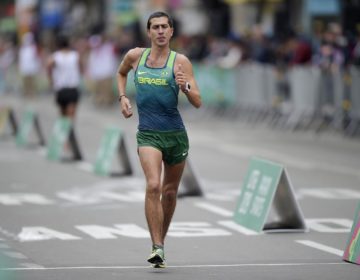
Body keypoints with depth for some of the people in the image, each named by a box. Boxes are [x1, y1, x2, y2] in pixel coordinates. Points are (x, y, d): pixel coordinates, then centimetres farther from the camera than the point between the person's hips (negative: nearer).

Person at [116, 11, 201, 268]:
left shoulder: (180, 61, -2)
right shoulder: (135, 56, 4)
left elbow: (198, 102, -6)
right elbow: (121, 74, 29)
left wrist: (185, 87, -25)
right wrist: (123, 97, 12)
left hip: (176, 133, 1)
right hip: (148, 133, -1)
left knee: (170, 192, 12)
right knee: (153, 186, -21)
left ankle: (160, 240, 34)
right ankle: (157, 248, -22)